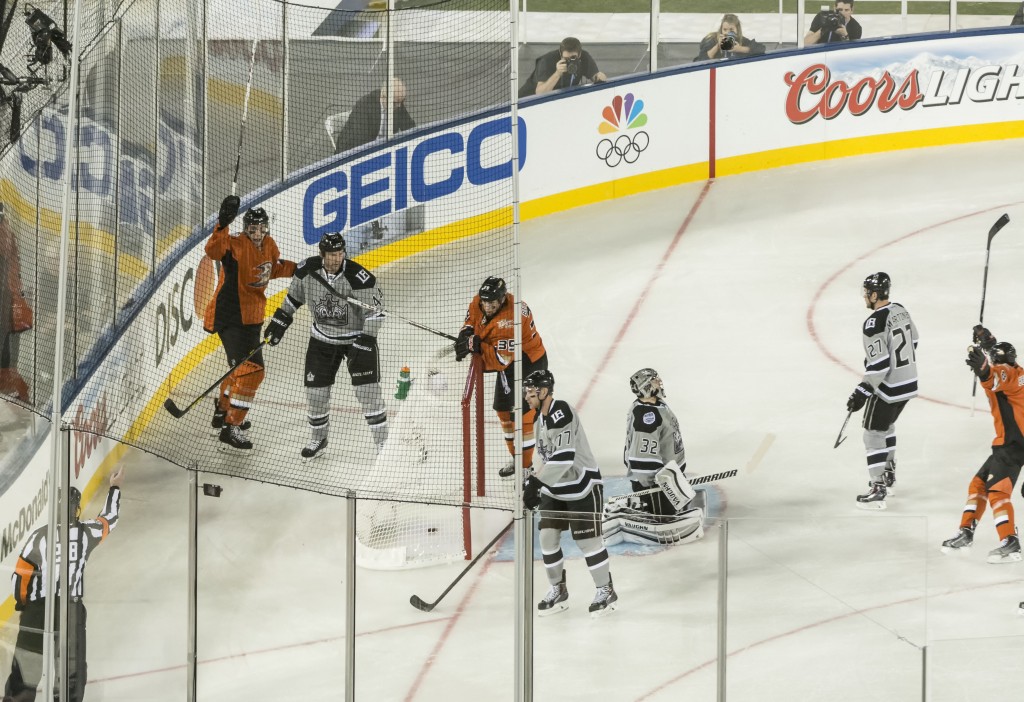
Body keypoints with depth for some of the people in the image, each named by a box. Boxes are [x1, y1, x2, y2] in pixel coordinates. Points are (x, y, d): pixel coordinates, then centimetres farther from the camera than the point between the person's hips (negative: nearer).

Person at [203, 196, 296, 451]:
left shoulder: (269, 245, 5)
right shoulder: (236, 244, -20)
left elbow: (273, 268, 24)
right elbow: (214, 250, -40)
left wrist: (297, 268, 11)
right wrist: (222, 224, -54)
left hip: (251, 315, 9)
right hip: (230, 315, -9)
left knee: (242, 366, 27)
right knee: (250, 369, -17)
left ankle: (222, 412, 48)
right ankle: (231, 429, -14)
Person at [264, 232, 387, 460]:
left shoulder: (358, 277, -26)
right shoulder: (307, 270, -13)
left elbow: (375, 310, -23)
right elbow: (295, 295, 7)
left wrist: (366, 341, -28)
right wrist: (281, 319, 8)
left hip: (357, 336, -4)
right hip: (322, 337, 4)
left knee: (367, 389, -11)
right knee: (315, 390, 4)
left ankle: (383, 442, -1)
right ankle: (319, 439, 26)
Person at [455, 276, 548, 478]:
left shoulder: (511, 320, -36)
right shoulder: (479, 303, -13)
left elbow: (500, 359, -37)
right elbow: (472, 319, 7)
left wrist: (477, 346, -40)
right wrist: (466, 333, -15)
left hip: (529, 361, -9)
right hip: (507, 364, 10)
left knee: (521, 414, -12)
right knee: (503, 410, 19)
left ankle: (525, 466, -4)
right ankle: (516, 457, 36)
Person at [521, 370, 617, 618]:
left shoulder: (561, 413, -23)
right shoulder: (541, 417, 9)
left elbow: (563, 457, -32)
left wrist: (536, 482, -33)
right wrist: (535, 485, 13)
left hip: (582, 486, -9)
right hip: (555, 488, 9)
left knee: (587, 539, -4)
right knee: (548, 536, 5)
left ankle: (606, 590, 11)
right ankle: (558, 590, 19)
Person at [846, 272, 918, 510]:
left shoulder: (875, 322, -23)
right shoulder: (900, 310, 4)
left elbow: (878, 364, -25)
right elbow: (912, 341, 18)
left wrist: (863, 392, -19)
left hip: (888, 388, -9)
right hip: (908, 382, 9)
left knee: (873, 434, 0)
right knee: (887, 426, 27)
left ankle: (878, 491, -2)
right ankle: (887, 477, 37)